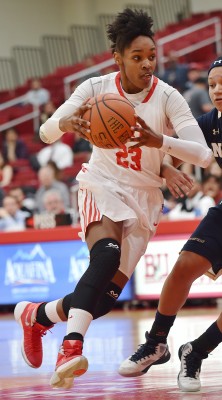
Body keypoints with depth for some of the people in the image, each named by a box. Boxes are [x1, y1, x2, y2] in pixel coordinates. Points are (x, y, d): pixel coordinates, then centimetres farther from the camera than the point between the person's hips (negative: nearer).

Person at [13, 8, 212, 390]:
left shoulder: (167, 97, -12)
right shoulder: (97, 88, -9)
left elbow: (203, 154, -20)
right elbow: (45, 131, -13)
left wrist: (159, 141, -39)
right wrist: (66, 122, -38)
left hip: (143, 197, 2)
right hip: (103, 184, -2)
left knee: (104, 296, -4)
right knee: (107, 255, -34)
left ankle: (37, 315, 22)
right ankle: (72, 346, -42)